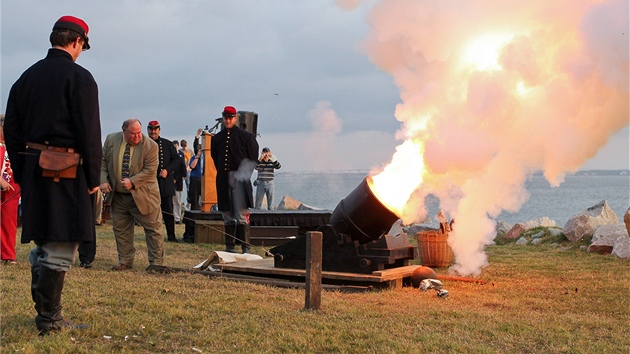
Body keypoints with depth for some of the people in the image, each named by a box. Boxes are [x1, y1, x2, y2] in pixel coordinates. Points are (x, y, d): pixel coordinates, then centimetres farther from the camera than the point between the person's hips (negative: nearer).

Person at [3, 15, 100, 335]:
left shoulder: (27, 77, 13)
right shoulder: (79, 77, -7)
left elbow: (11, 128, 13)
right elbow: (89, 132, -12)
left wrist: (21, 173, 17)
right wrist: (93, 178, -5)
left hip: (32, 168, 7)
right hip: (66, 172, -7)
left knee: (42, 243, 16)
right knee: (61, 246, -4)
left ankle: (45, 310, 24)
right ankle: (49, 318, -1)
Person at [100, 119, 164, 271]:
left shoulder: (150, 145, -13)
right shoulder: (111, 140, -2)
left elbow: (150, 170, -16)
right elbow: (102, 161, 5)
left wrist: (132, 182, -25)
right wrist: (103, 181, -9)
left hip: (143, 195, -3)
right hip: (117, 195, 4)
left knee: (153, 229, 0)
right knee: (120, 229, 10)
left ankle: (156, 262, 10)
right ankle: (125, 262, 21)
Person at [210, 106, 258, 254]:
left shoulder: (246, 136, 1)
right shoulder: (216, 138, 11)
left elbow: (253, 159, 2)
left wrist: (243, 174, -5)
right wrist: (223, 173, 12)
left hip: (239, 178, -4)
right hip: (223, 180, 4)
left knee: (241, 216, -9)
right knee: (228, 216, 8)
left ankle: (245, 248, -7)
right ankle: (229, 247, 14)